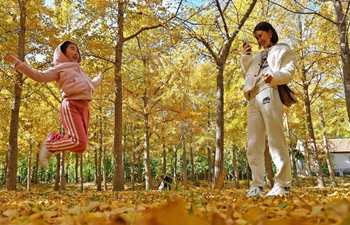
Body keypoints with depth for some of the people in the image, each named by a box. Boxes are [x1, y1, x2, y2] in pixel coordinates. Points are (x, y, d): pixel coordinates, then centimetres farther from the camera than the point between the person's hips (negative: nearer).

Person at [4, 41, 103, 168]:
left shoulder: (79, 71, 32)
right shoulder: (60, 68, 11)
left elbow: (91, 84, 48)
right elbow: (39, 76, -1)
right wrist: (16, 62, -6)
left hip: (84, 108, 7)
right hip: (71, 106, -7)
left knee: (81, 145, -5)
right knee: (80, 143, -23)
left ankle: (54, 138, 16)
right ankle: (49, 145, 1)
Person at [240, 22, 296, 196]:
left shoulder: (284, 50, 16)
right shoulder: (258, 56, 34)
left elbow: (289, 72, -1)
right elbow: (246, 76, 27)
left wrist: (273, 77, -21)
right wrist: (245, 57, 17)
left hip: (270, 94, -6)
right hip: (254, 98, 7)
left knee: (276, 139, -14)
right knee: (253, 143, -2)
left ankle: (283, 184, -13)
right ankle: (257, 185, -1)